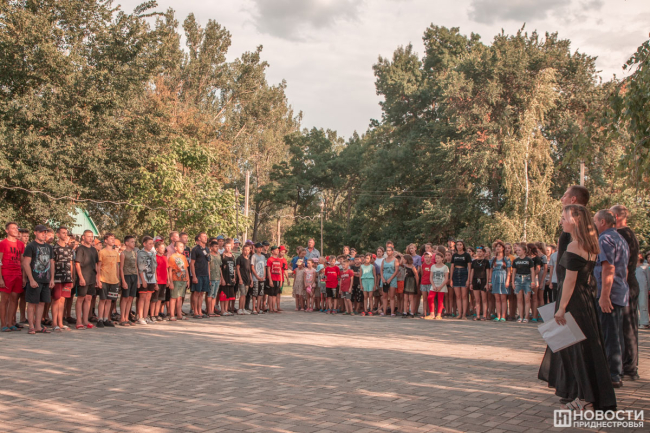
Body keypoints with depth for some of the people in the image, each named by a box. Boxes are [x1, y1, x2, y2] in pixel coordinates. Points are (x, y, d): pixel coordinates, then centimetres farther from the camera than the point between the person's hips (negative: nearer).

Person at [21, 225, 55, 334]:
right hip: (34, 280, -6)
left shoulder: (49, 247, 15)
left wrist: (52, 279, 11)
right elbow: (26, 264, -10)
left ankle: (38, 326, 13)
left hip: (46, 280, 6)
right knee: (32, 303, -1)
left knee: (42, 302, 7)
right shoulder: (30, 246, -4)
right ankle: (31, 326, 3)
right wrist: (31, 280, -16)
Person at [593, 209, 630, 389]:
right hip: (622, 293, 10)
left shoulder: (605, 239, -12)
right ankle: (617, 373, 22)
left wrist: (604, 295, -23)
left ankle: (613, 376, -2)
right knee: (616, 335, 15)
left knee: (609, 335, -5)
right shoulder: (621, 239, 18)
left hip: (610, 294, -10)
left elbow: (608, 268, -21)